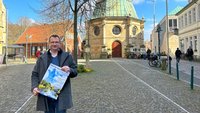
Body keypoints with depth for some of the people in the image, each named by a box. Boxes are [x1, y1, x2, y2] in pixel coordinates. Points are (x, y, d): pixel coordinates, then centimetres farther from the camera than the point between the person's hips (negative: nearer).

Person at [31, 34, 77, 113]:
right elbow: (35, 74, 7)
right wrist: (34, 87, -8)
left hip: (61, 95, -1)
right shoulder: (42, 58, 9)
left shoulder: (67, 57, 6)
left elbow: (75, 72, 6)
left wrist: (69, 70, -16)